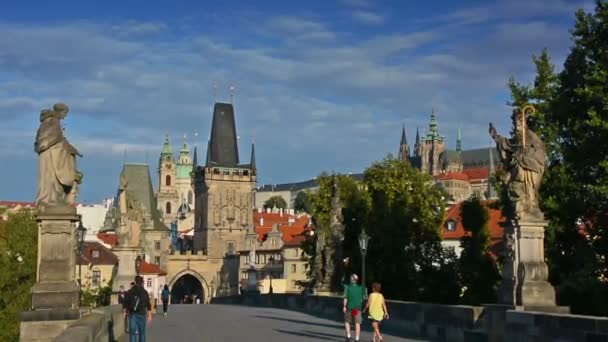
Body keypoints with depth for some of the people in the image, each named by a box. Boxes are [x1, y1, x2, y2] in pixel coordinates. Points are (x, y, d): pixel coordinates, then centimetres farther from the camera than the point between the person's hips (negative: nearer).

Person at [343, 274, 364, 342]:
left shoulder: (348, 287, -5)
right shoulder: (360, 288, 2)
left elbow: (345, 298, -10)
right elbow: (361, 299, 6)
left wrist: (344, 306, -6)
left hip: (349, 307, -1)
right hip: (357, 308, 1)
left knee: (347, 321, 17)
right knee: (357, 323, 3)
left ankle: (348, 336, 8)